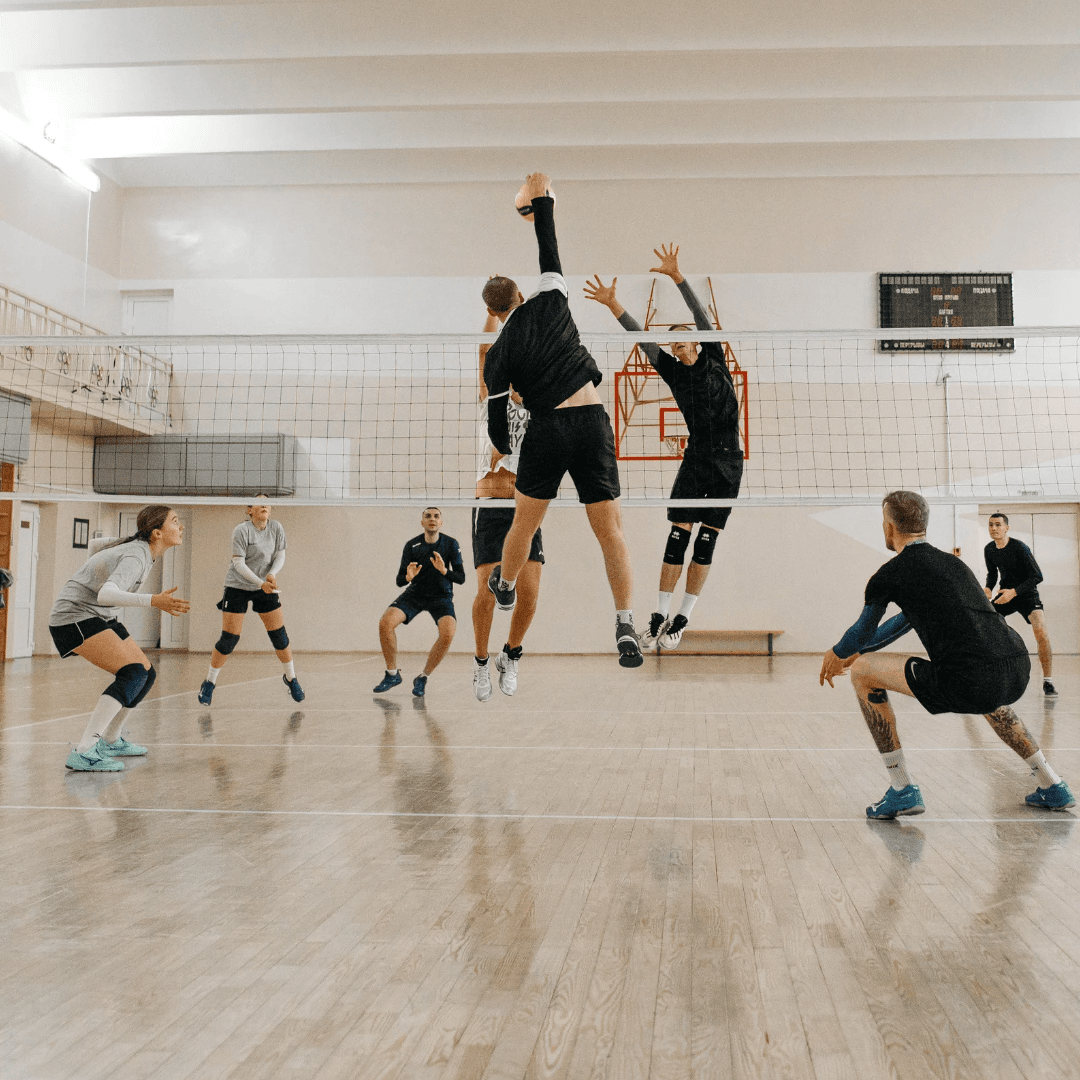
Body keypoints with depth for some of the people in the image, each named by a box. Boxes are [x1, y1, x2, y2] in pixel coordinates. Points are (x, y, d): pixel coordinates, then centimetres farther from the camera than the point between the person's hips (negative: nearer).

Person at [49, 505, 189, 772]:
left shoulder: (138, 546, 5)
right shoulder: (137, 557, -24)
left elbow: (98, 547, 24)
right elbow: (106, 594, -41)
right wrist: (154, 601, -52)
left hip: (100, 617, 10)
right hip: (75, 616, -10)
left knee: (147, 674, 8)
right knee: (133, 673, -26)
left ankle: (110, 741, 26)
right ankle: (83, 753, -30)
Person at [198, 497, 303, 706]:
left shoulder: (277, 528, -3)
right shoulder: (242, 530, -16)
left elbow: (280, 556, -1)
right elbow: (238, 563, -18)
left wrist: (272, 574, -21)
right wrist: (260, 583, -27)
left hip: (266, 587, 4)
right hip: (237, 587, -4)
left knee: (279, 635, 1)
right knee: (229, 639, -6)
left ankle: (290, 677, 21)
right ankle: (209, 683, 12)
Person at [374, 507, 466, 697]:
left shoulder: (451, 544, -9)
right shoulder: (412, 545, -8)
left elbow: (461, 578, -12)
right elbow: (399, 581, -6)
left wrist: (444, 571, -32)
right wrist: (408, 577, -30)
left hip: (441, 597, -1)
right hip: (414, 595, 1)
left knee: (447, 633, -30)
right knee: (385, 622, -23)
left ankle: (423, 678, -8)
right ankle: (392, 674, -3)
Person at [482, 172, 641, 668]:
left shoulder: (498, 353, 5)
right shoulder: (550, 302, 6)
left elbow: (497, 420, 4)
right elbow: (550, 253, 23)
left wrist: (507, 450, 23)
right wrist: (541, 200, 29)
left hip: (546, 429, 0)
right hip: (593, 422, 1)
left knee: (524, 521, 20)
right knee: (610, 530, 1)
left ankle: (504, 586, 45)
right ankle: (625, 626, -5)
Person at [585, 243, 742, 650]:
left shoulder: (715, 361, 3)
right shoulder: (673, 372, 7)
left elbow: (703, 318, -8)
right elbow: (642, 339, 0)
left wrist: (677, 275, -17)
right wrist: (613, 304, -9)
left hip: (727, 463, -1)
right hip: (695, 460, 2)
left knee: (706, 542, 0)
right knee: (677, 537, -6)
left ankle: (682, 619, 7)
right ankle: (659, 616, -1)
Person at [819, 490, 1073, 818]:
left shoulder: (889, 575, 5)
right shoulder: (952, 562, 27)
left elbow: (861, 634, 18)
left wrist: (837, 655, 40)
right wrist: (851, 651, 46)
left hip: (968, 683, -8)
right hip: (1020, 670, 8)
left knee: (862, 672, 9)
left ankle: (903, 790, 9)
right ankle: (1053, 787, 40)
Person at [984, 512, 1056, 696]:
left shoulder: (1019, 547, -21)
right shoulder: (989, 550, -2)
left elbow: (1037, 576, -20)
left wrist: (1014, 592, -30)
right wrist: (988, 589, -7)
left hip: (1026, 593, -6)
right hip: (1005, 594, 6)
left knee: (1040, 631, -29)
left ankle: (1047, 681, -17)